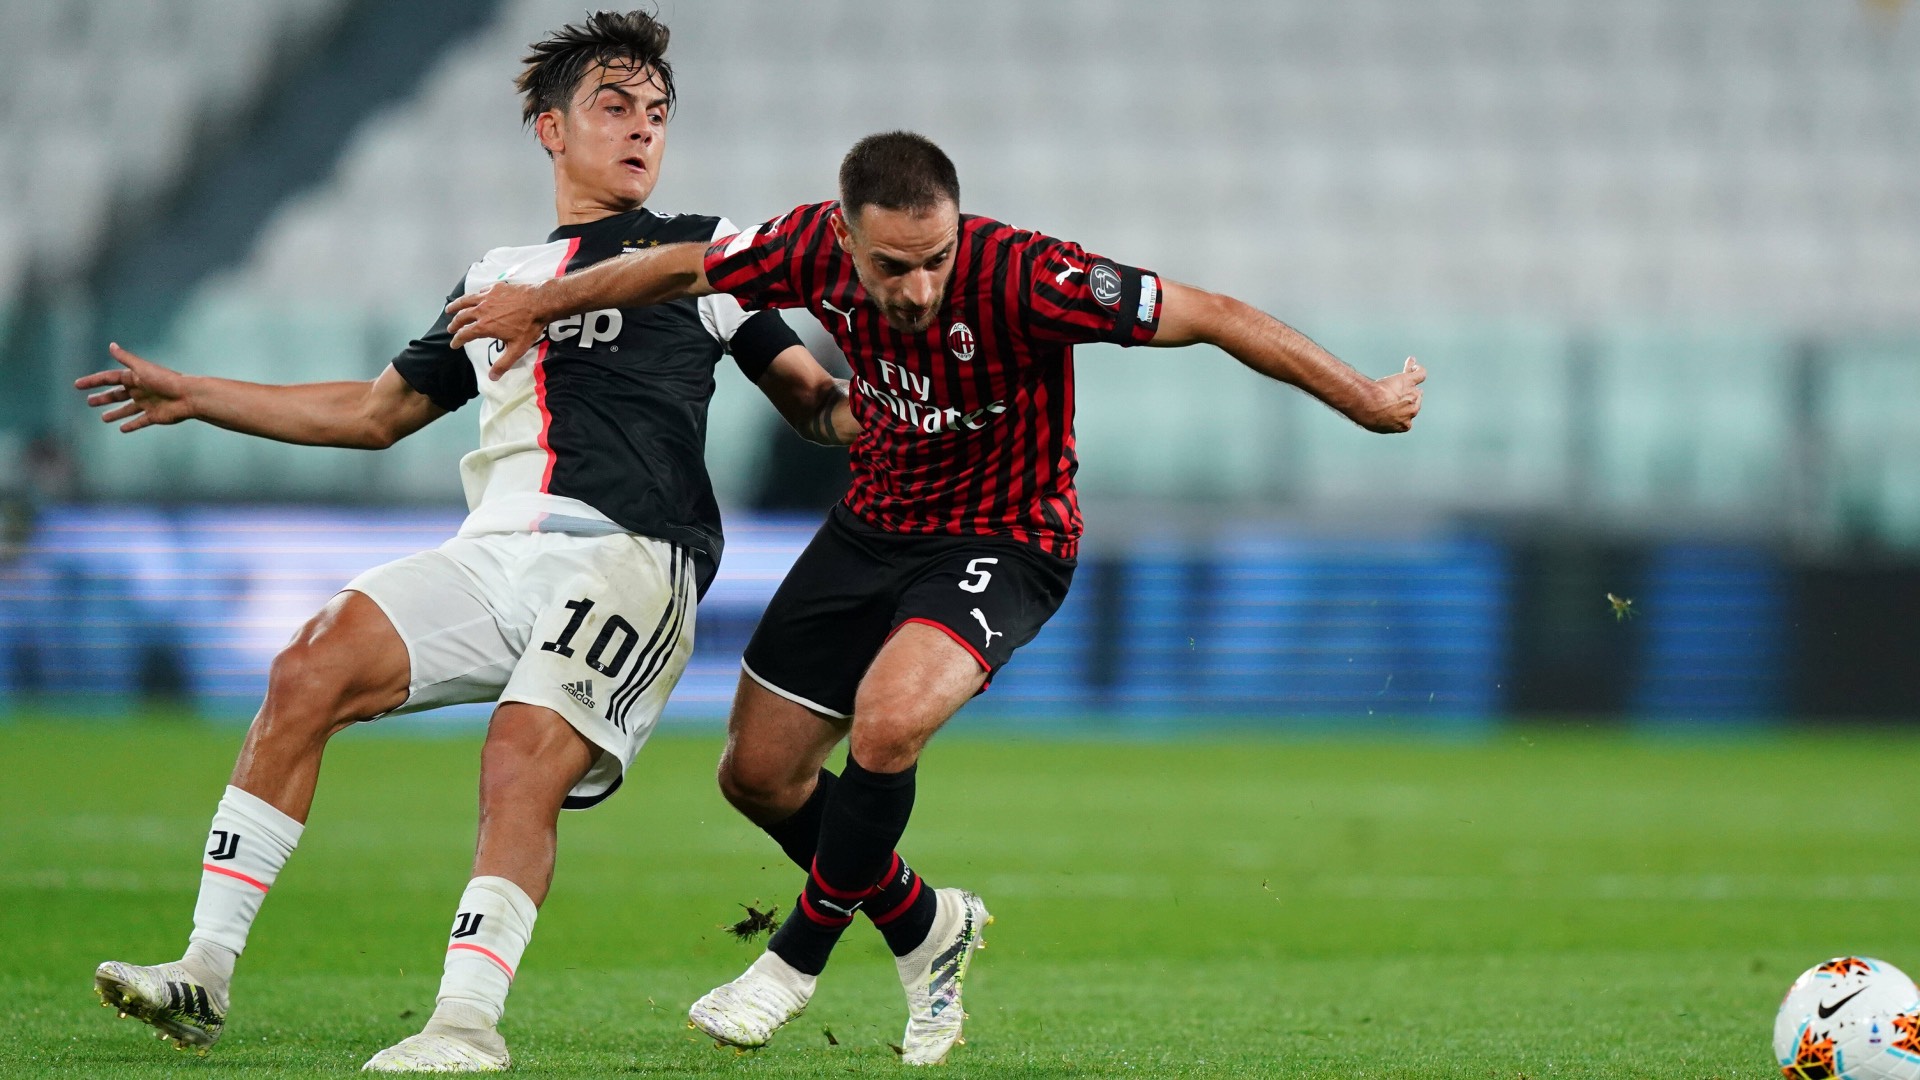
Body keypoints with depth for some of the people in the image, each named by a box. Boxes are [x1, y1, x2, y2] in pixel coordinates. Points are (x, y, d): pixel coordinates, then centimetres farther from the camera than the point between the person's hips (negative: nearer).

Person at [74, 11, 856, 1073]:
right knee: (309, 671, -15)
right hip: (492, 550, 4)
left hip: (626, 553, -4)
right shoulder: (496, 276, 28)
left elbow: (813, 399, 13)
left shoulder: (702, 251, 16)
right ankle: (204, 974, -14)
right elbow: (377, 410, 35)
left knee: (523, 760, -27)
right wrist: (192, 396, 36)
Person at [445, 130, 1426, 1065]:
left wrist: (1366, 401, -21)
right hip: (874, 524, 6)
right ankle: (924, 929, 30)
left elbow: (1209, 316, -25)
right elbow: (679, 269, 2)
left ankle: (800, 954, -7)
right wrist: (541, 303, 14)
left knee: (886, 720, -31)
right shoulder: (816, 251, -18)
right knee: (757, 773, 7)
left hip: (1004, 541, -6)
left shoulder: (1020, 278, -32)